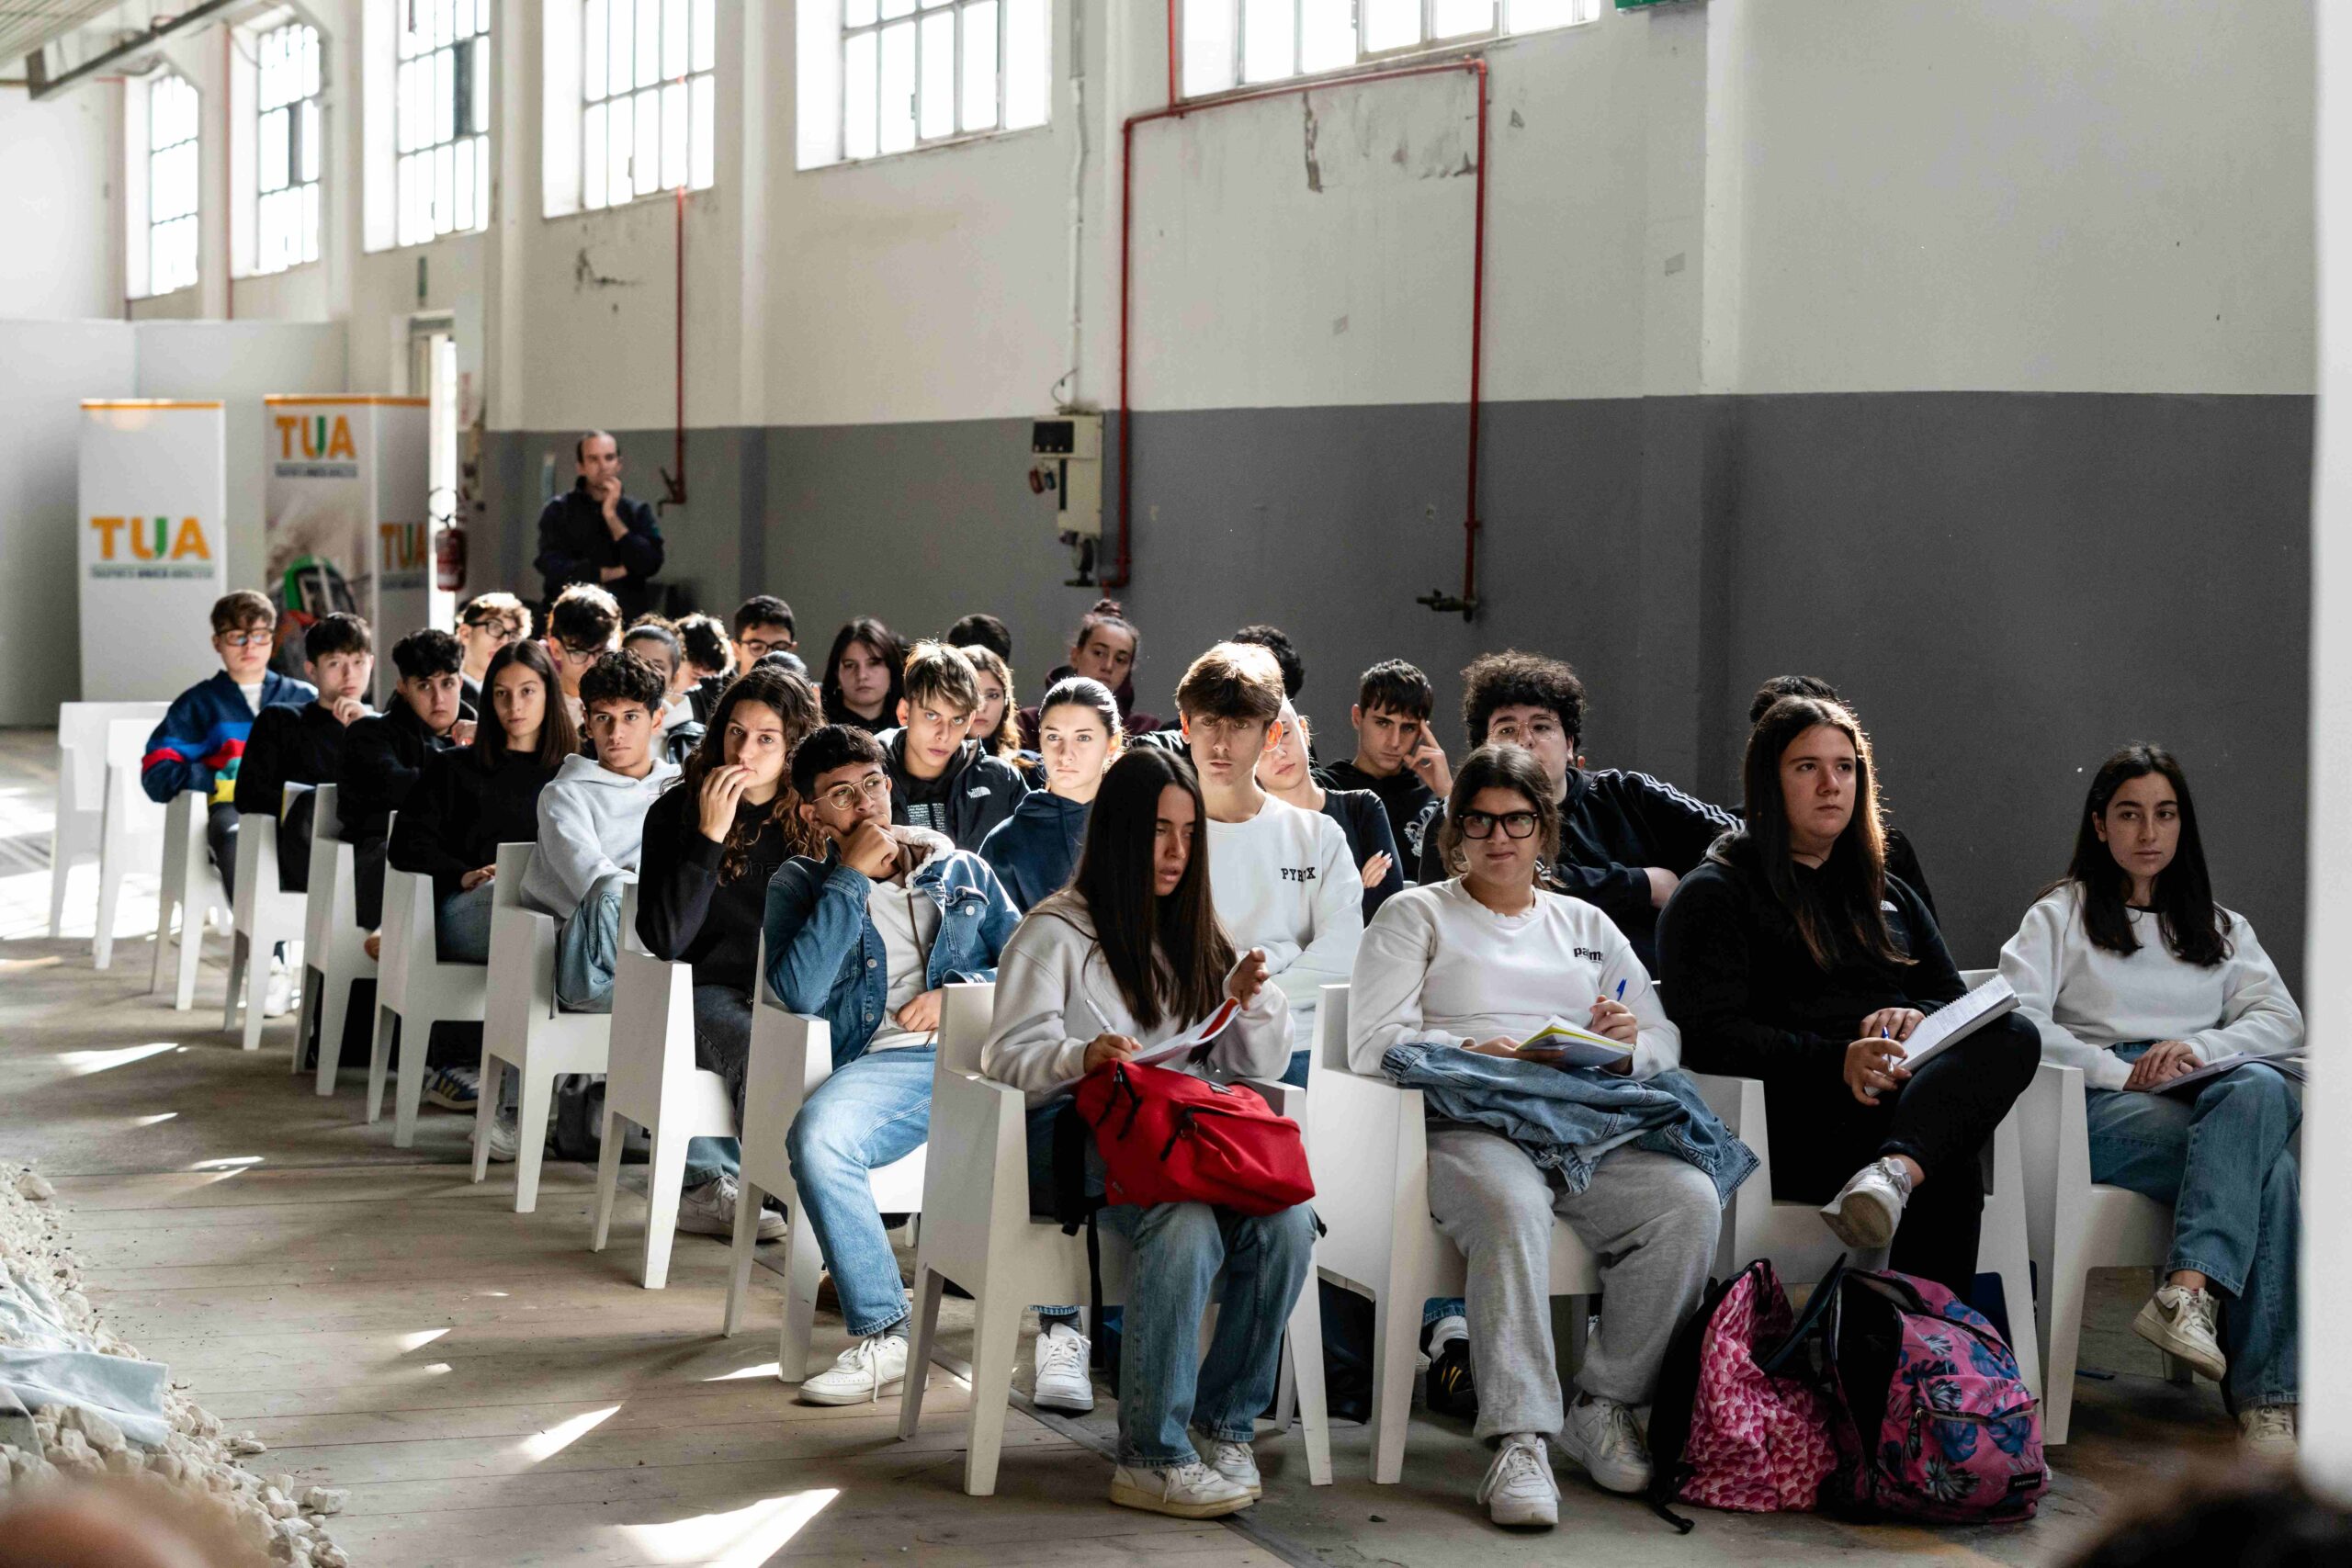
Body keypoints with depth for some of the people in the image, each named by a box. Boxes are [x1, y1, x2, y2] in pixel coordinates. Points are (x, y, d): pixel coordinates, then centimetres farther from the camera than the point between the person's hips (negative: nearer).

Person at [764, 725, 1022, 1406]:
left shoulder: (961, 870, 25)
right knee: (815, 1135, -36)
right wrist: (850, 879, 0)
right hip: (891, 1062, -1)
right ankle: (882, 1337, -29)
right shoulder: (801, 885, 18)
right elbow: (799, 991, -1)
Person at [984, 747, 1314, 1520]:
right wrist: (1083, 1058, -24)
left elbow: (1259, 1067, 22)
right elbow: (1009, 1057, -3)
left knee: (1288, 1220, -29)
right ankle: (1150, 1457, -34)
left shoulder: (1197, 935, 24)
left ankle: (1225, 1426, -17)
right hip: (1079, 1138, -5)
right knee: (1186, 1225, -38)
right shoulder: (1056, 932, 7)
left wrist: (1250, 1002, 1)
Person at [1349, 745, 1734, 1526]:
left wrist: (1628, 1045, -3)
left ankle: (1605, 1405, -16)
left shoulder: (1587, 926, 29)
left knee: (1688, 1199, -27)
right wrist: (1472, 1052, -15)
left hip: (1588, 1125, 4)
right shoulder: (1415, 915, 17)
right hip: (1466, 1127, -4)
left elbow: (1666, 1041, 22)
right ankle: (1517, 1440, -42)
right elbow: (1373, 1042, 2)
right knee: (1512, 1206, -39)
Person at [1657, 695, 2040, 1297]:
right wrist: (1836, 1061, -20)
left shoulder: (1887, 895, 32)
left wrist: (1918, 1018, -2)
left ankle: (1894, 1173, -52)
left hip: (1905, 1094, 5)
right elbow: (1710, 1036, -4)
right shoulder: (1714, 895, 11)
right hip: (1797, 1117, -5)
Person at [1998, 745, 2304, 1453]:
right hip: (2101, 1108, -3)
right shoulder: (2062, 915, 17)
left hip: (2208, 1098, 3)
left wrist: (2200, 1048, -10)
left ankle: (2188, 1291, -48)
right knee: (2265, 1168, -33)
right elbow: (2014, 1017, -1)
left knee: (2262, 1091, -37)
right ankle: (2264, 1390, -40)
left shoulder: (2220, 928, 28)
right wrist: (2120, 1071, -12)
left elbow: (2282, 1019, 11)